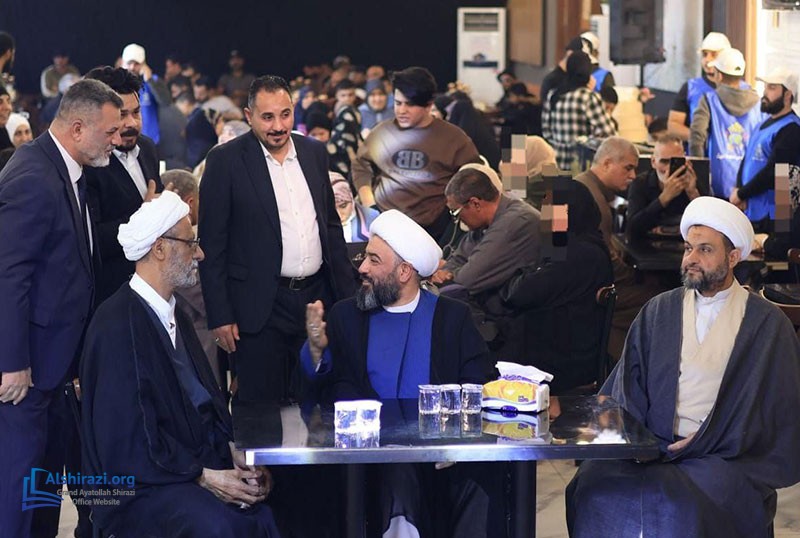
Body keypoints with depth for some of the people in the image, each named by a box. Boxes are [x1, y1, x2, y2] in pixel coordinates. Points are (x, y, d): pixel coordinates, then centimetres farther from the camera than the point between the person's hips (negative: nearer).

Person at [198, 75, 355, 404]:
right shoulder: (226, 161, -6)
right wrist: (220, 316, -10)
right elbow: (212, 243, -6)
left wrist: (346, 295, 13)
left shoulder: (314, 153, 10)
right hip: (261, 308, -5)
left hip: (317, 298, 5)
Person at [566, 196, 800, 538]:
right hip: (652, 445, 3)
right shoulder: (657, 312, 16)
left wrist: (703, 442, -8)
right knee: (597, 490, -27)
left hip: (724, 458, -3)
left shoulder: (767, 324, 6)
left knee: (681, 508, -34)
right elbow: (628, 384, 10)